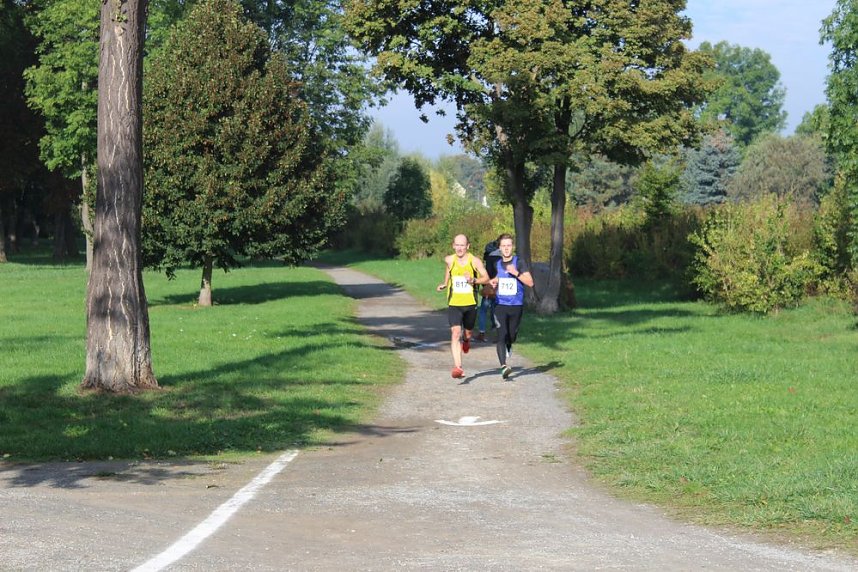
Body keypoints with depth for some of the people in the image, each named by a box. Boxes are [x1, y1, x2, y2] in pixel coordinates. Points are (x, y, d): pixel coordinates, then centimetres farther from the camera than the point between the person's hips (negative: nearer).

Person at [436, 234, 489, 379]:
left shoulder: (475, 261, -6)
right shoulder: (449, 260, -1)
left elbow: (486, 278, -4)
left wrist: (473, 280, -22)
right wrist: (444, 284, 4)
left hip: (470, 304, 1)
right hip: (454, 304, -1)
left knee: (468, 333, 17)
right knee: (455, 333, -17)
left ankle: (466, 340, 57)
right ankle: (457, 367, -23)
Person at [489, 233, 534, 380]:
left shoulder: (519, 263, -3)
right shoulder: (497, 264, 9)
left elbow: (530, 283, -11)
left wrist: (516, 273, -22)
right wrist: (493, 283, 4)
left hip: (516, 306, -1)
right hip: (500, 305, 1)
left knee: (511, 337, 12)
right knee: (502, 336, -17)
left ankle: (506, 355, 44)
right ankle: (504, 367, -27)